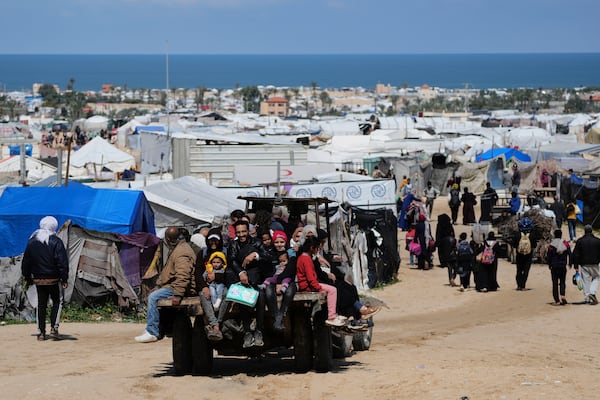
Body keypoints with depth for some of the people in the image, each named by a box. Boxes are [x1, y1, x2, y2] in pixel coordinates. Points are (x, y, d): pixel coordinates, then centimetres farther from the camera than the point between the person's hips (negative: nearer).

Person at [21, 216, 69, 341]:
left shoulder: (32, 242, 6)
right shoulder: (56, 242, -9)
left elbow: (26, 261, 11)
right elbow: (62, 262, -13)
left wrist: (27, 277, 18)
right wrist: (64, 279, -9)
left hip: (38, 279, 4)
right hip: (53, 279, -4)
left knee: (41, 304, 10)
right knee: (57, 302, 10)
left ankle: (41, 332, 7)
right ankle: (54, 328, -3)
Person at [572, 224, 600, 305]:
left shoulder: (580, 241, -1)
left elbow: (575, 254, -1)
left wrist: (576, 265, 3)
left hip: (584, 265, 1)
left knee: (586, 280, 7)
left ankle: (587, 298, 4)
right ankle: (592, 293, -6)